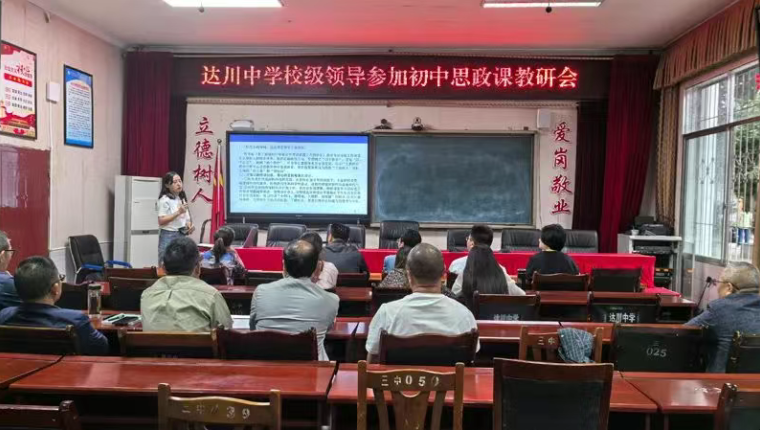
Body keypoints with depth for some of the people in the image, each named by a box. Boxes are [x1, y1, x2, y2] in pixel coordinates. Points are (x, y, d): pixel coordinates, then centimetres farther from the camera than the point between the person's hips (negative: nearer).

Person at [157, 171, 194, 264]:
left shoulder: (182, 198, 13)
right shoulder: (165, 200, -9)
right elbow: (161, 221, -16)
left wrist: (189, 225, 0)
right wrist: (178, 212, -20)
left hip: (181, 235, 7)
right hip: (168, 236, -7)